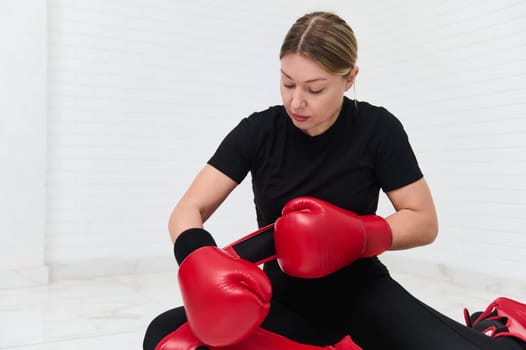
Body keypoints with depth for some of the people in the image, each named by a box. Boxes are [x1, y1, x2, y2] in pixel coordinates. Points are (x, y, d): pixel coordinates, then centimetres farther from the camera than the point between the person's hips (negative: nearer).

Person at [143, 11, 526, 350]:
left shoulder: (377, 130, -10)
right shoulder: (258, 132, -8)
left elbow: (424, 222, -5)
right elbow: (188, 211, -11)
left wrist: (356, 235, -25)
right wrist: (202, 265, -34)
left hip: (360, 294, -2)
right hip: (284, 299, 3)